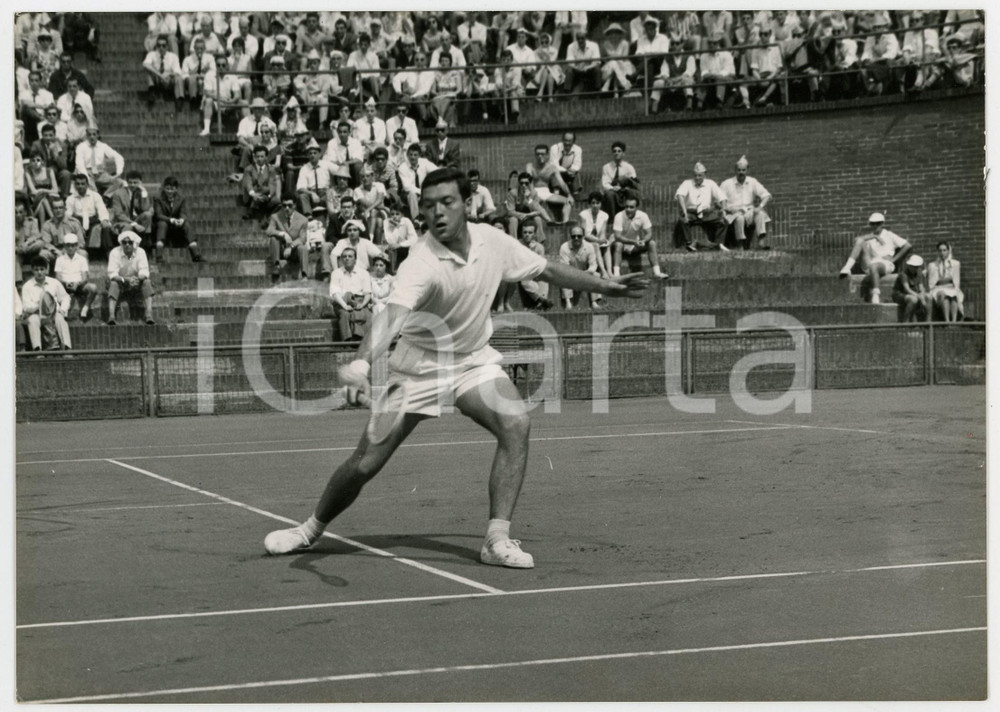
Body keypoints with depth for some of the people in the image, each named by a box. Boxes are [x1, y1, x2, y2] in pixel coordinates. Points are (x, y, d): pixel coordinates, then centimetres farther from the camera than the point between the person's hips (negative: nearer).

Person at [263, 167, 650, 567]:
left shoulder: (493, 242, -11)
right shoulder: (422, 264, -29)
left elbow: (549, 270, 7)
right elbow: (392, 314, -46)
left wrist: (606, 287, 9)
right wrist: (362, 361, -64)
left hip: (474, 361, 4)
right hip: (420, 365, -4)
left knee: (516, 425, -23)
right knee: (365, 463, -1)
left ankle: (497, 540, -18)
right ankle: (311, 530, 26)